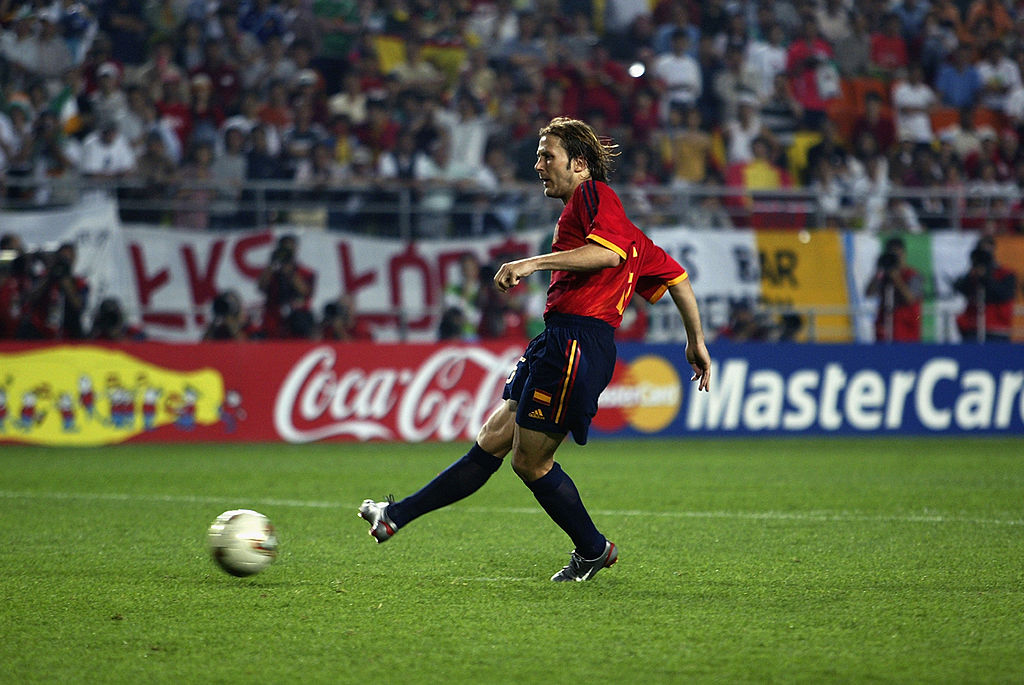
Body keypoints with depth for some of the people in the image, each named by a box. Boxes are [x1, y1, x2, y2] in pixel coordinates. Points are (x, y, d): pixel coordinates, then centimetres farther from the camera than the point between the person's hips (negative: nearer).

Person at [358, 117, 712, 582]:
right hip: (559, 342, 10)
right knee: (492, 441, 8)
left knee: (530, 461, -5)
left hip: (576, 342, -10)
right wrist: (696, 340, 29)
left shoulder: (595, 195, -2)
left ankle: (594, 551, 10)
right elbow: (676, 276, 26)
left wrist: (534, 263, -22)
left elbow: (609, 252, -23)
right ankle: (396, 517, 6)